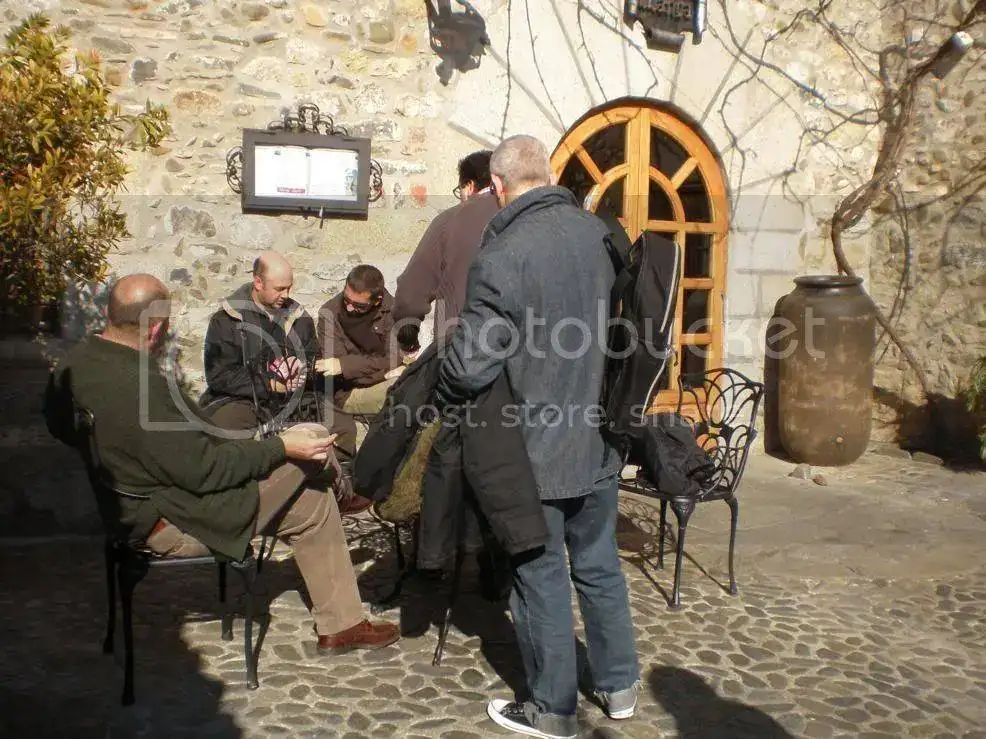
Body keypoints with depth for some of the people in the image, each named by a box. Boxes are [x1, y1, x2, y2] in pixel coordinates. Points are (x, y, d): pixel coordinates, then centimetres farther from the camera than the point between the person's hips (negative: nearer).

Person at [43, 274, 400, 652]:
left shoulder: (74, 363, -3)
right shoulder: (139, 387, -33)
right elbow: (203, 470, -27)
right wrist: (280, 447, -17)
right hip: (176, 523, -10)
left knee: (313, 506, 14)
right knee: (314, 436, -4)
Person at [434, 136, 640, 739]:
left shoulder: (501, 256, -21)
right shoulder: (600, 233, 0)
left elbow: (469, 365, -21)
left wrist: (443, 396, 0)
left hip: (534, 448, -6)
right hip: (598, 440, 6)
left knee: (542, 577, 10)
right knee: (600, 564, 20)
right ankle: (620, 685, 36)